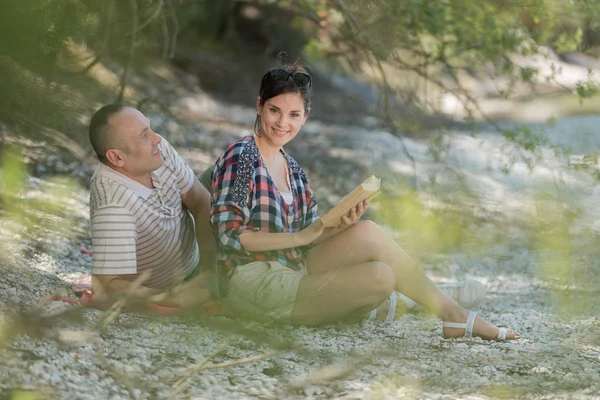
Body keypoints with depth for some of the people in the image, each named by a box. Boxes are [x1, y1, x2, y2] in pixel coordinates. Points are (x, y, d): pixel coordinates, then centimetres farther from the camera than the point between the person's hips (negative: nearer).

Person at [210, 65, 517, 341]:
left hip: (293, 273, 7)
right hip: (256, 286, -7)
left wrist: (339, 227, -9)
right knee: (374, 257, -21)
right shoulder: (241, 156, -9)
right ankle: (453, 316, 3)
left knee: (365, 233, -17)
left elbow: (309, 242, 12)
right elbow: (229, 234, -17)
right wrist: (301, 237, -20)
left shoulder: (292, 169, 16)